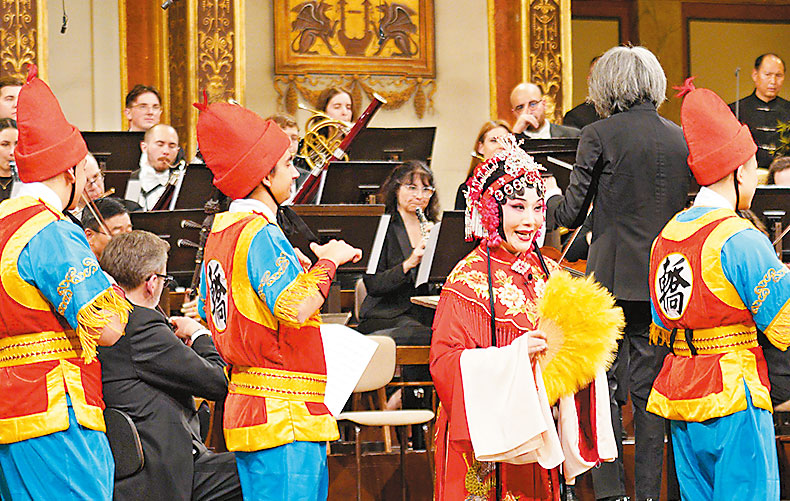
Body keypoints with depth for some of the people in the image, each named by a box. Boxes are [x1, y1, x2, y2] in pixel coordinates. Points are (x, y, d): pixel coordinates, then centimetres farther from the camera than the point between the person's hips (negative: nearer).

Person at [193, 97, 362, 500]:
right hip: (283, 412, -10)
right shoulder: (261, 236, -16)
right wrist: (328, 260, -11)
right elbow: (296, 308, -27)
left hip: (245, 402, 10)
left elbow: (208, 311, 24)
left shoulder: (221, 232, 14)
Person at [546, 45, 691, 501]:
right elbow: (690, 209, 12)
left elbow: (572, 214, -6)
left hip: (614, 279, -4)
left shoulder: (599, 136, -8)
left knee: (606, 386, 2)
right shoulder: (681, 138, 5)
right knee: (651, 386, 9)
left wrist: (550, 197, 13)